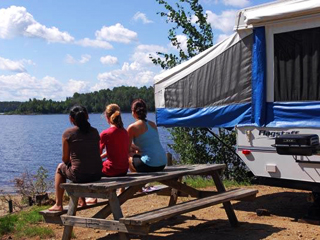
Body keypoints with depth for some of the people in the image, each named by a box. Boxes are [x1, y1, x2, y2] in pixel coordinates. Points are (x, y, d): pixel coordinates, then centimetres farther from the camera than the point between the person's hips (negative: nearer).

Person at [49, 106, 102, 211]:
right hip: (97, 174, 5)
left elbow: (65, 159, -1)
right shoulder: (95, 131, 6)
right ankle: (82, 200, 47)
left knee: (60, 168, 28)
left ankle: (58, 205, 27)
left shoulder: (68, 133, -6)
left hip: (79, 175, -4)